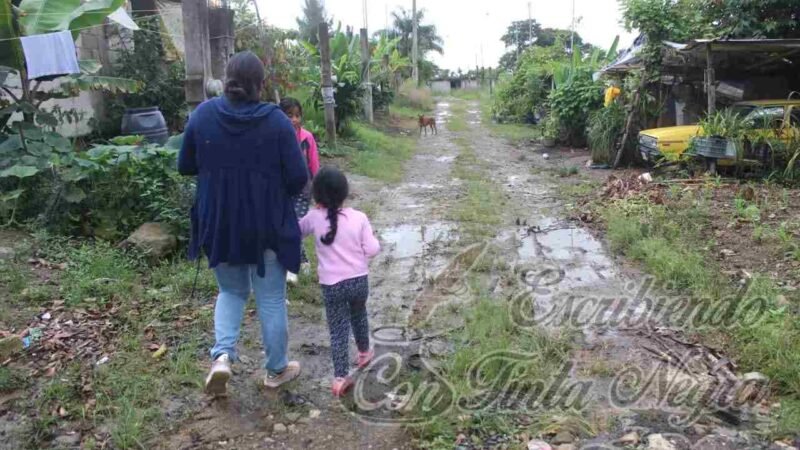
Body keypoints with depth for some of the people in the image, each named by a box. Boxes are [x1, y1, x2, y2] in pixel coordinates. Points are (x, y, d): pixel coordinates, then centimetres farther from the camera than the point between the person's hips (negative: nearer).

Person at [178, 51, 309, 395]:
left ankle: (222, 355, 5)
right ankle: (277, 369, 27)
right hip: (267, 226, -2)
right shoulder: (276, 121, -14)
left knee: (231, 290, 24)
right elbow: (298, 178, -12)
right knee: (271, 299, 13)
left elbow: (185, 167, 3)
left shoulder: (202, 115, -6)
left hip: (219, 225, 3)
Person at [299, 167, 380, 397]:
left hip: (331, 284, -2)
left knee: (338, 329, 5)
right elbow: (372, 249, -9)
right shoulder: (358, 217, -10)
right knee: (359, 315, 27)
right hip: (359, 280, 2)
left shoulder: (314, 218, -10)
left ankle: (341, 377, 0)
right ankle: (364, 352, 47)